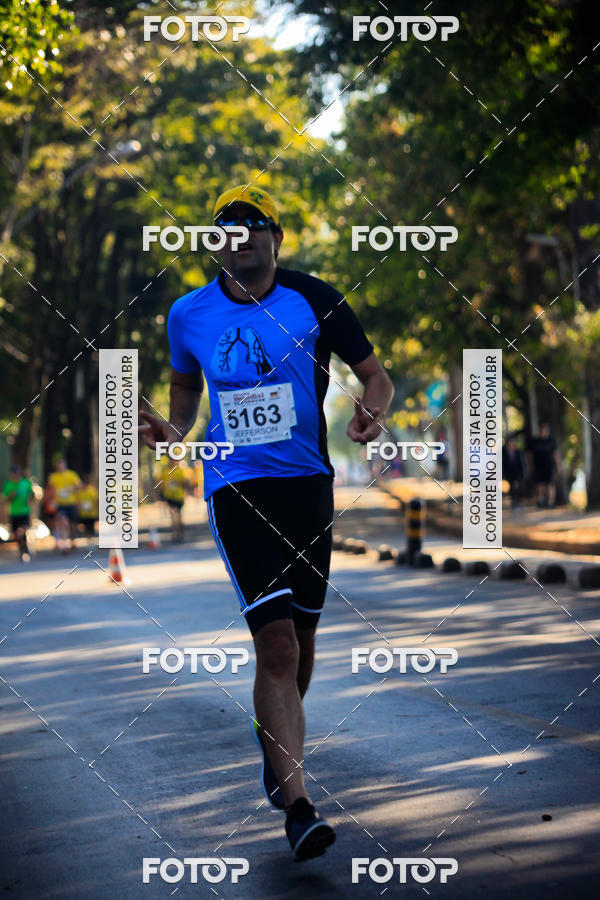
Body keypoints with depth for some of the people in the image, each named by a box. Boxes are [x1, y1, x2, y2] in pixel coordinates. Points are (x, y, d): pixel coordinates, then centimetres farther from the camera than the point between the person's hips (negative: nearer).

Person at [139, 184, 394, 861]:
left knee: (299, 636, 13)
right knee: (276, 640, -15)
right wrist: (173, 431, 2)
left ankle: (273, 737, 44)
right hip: (235, 487, -2)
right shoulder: (188, 314, 3)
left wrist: (370, 414, -17)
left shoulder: (314, 301, -1)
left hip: (308, 481, 2)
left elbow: (375, 375, 5)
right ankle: (297, 806, -16)